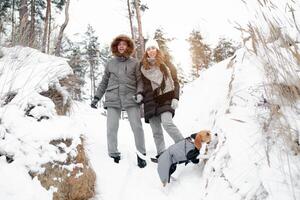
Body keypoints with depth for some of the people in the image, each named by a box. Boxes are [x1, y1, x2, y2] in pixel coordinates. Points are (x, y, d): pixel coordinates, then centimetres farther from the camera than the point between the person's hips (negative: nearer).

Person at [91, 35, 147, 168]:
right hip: (113, 99, 2)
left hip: (130, 98, -1)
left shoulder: (134, 63, 9)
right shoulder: (110, 63, 14)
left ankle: (141, 154, 7)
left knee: (137, 126, -6)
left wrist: (139, 93, -9)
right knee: (111, 128, -3)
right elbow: (104, 82, 19)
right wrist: (97, 97, 15)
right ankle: (113, 156, 8)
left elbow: (140, 80, 9)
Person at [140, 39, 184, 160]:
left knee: (167, 123, -23)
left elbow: (175, 82, 4)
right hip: (150, 101, 3)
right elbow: (141, 84, 19)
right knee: (156, 131, 1)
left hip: (165, 98, -3)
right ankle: (161, 155, 7)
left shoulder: (166, 64, 6)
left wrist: (175, 98, -7)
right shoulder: (143, 67, 12)